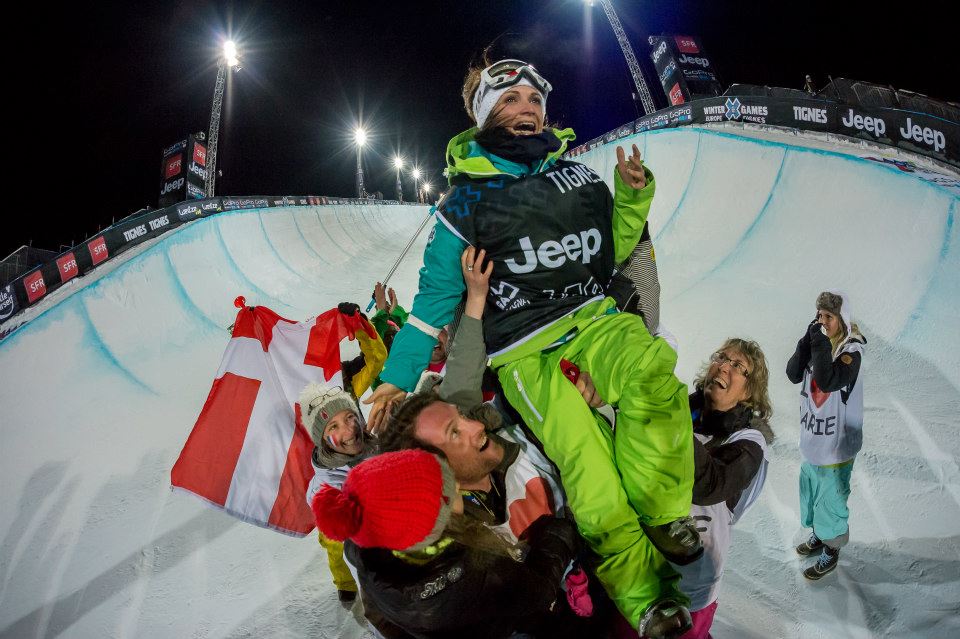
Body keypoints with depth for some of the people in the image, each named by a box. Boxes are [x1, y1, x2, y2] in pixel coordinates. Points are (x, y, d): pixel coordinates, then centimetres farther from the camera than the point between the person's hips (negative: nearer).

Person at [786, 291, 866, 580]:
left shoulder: (851, 350, -20)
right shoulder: (817, 343, -2)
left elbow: (828, 381, -33)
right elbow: (793, 374, -9)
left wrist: (820, 344, -31)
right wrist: (808, 341, -19)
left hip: (836, 443, -7)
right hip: (812, 437, 7)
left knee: (830, 497, 8)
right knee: (810, 490, 23)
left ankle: (831, 550, 27)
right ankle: (819, 535, 45)